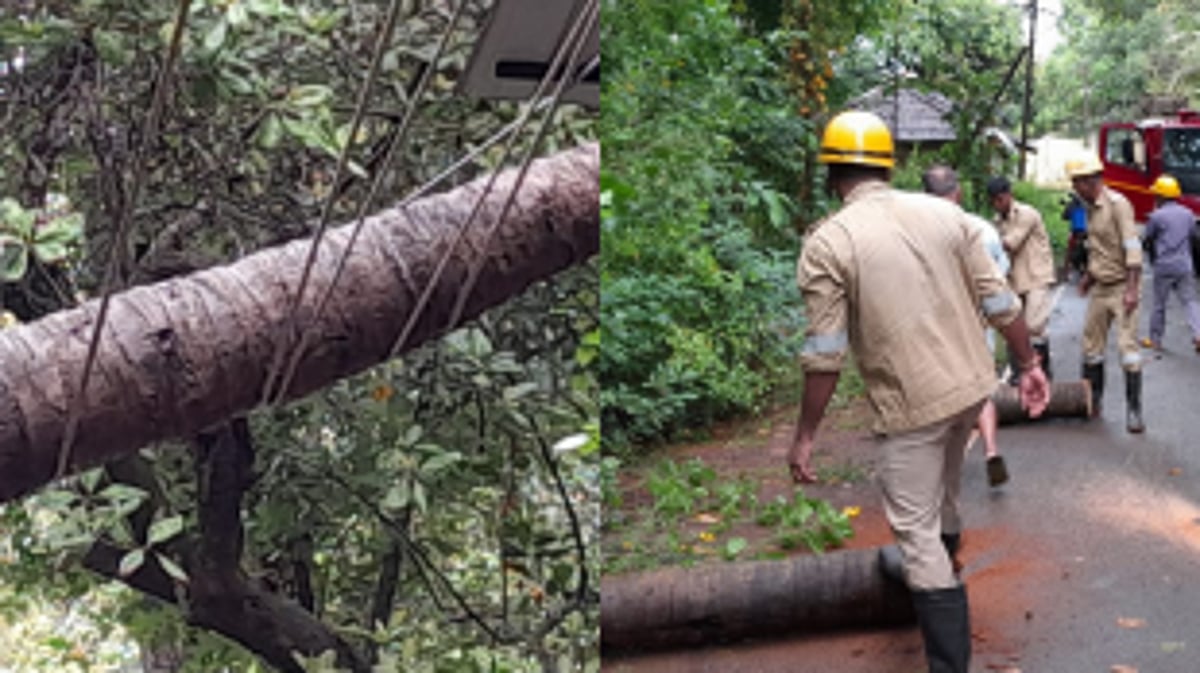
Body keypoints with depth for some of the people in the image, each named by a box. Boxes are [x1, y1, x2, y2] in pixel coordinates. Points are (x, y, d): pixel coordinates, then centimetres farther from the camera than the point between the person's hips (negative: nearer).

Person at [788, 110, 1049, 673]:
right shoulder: (944, 213, 2)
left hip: (911, 404, -6)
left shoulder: (827, 243, -12)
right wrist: (1029, 365, 15)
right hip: (972, 385, 6)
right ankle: (940, 573, 55)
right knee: (942, 492, 30)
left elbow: (824, 354, -13)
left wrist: (804, 436, -6)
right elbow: (1000, 302, 3)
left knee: (916, 530, 3)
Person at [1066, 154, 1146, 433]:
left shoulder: (1117, 204, -15)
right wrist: (1089, 275, 20)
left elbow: (1132, 247, -20)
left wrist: (1132, 289, -25)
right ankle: (1092, 401, 23)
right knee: (1091, 346, 11)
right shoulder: (1091, 208, 10)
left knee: (1128, 346, -9)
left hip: (1121, 287, -8)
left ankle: (1134, 410, -5)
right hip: (1100, 288, 8)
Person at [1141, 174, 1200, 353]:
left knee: (1159, 304, 8)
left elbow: (1148, 238, 1)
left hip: (1164, 266, -3)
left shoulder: (1156, 216, -11)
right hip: (1184, 266, 4)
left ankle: (1155, 340, 17)